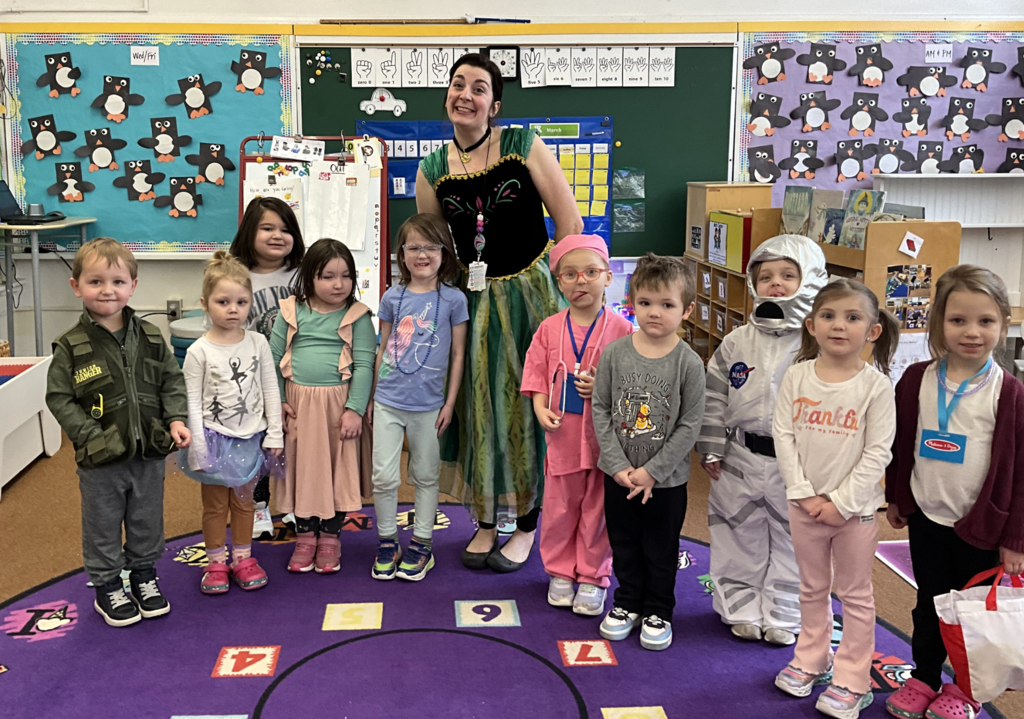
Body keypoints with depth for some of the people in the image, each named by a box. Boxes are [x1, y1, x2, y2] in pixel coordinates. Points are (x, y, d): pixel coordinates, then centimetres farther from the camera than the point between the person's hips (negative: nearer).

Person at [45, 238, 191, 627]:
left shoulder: (150, 338, -1)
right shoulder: (72, 346, -10)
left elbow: (172, 382, 6)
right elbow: (59, 398, -8)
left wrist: (176, 420, -8)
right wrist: (91, 436, -17)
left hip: (149, 453, 3)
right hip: (101, 461, -3)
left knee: (147, 522, 17)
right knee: (103, 526, 12)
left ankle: (144, 575, 37)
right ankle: (106, 587, 29)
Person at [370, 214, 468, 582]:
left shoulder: (453, 299, -3)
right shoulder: (392, 297, 3)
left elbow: (458, 355, 1)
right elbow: (382, 348, 11)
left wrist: (449, 403, -1)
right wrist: (373, 396, 11)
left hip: (427, 403, -1)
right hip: (388, 400, 1)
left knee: (425, 476, 11)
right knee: (384, 476, 0)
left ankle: (421, 544, 24)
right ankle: (387, 542, 18)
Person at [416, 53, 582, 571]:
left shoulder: (523, 144, -6)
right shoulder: (433, 169, 2)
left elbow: (569, 222, -7)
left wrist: (563, 289, -10)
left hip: (530, 292, -3)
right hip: (472, 301, 3)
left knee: (528, 408, 5)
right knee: (478, 407, 10)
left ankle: (526, 526, 22)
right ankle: (485, 522, 28)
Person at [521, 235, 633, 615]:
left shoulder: (621, 329, -6)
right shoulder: (550, 328, 3)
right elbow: (537, 375, 6)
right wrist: (541, 409, -8)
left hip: (605, 434, -2)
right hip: (562, 432, 2)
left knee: (598, 507, 8)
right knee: (559, 506, 13)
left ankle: (593, 577, 24)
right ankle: (560, 572, 30)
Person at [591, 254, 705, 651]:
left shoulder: (689, 363, -13)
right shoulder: (614, 353, -8)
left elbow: (690, 425, -11)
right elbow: (600, 410, -4)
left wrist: (652, 471, -14)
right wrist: (619, 465, -11)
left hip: (666, 480, -2)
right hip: (619, 475, 2)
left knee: (661, 550, 14)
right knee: (624, 544, 18)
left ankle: (658, 610, 34)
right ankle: (628, 601, 39)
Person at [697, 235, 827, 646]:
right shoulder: (737, 342, 1)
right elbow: (714, 397, 4)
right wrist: (711, 450, 2)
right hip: (740, 459, 2)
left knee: (792, 538, 11)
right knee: (739, 535, 13)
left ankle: (783, 616, 28)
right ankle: (742, 609, 30)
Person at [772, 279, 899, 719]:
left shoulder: (876, 386, -12)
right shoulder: (797, 376, -5)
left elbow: (877, 453, -13)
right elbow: (783, 435, -5)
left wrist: (841, 502, -15)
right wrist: (803, 493, -11)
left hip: (854, 509, -3)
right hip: (805, 503, 3)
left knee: (855, 595, 11)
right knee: (812, 589, 19)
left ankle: (851, 681, 23)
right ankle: (811, 661, 36)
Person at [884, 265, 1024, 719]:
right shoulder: (916, 381, -5)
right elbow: (900, 444, 7)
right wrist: (896, 498, 12)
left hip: (982, 526, -2)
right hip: (925, 517, 3)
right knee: (929, 604, 16)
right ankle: (923, 678, 34)